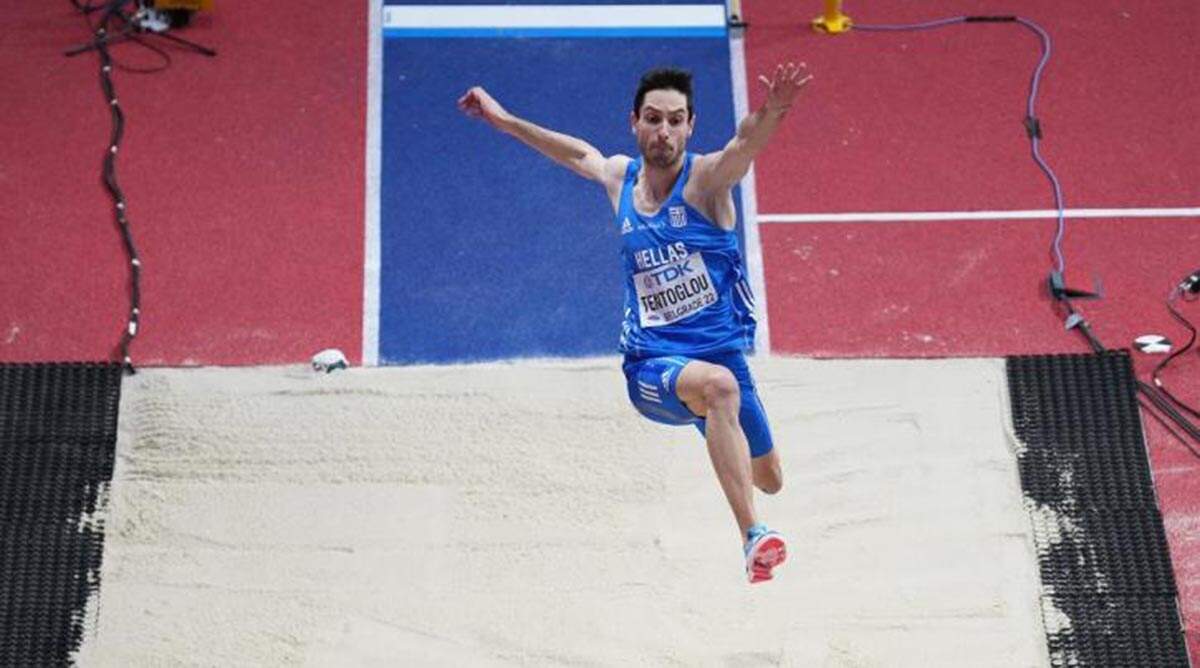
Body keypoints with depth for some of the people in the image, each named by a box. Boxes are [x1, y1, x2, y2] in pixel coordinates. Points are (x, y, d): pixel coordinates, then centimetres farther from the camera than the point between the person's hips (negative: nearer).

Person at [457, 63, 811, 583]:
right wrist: (503, 119, 33)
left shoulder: (706, 178, -9)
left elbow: (746, 143, -32)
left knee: (769, 480, 16)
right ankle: (752, 537, -40)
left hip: (723, 351, 0)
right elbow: (578, 153, 26)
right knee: (719, 384, -36)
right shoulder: (621, 177, 4)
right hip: (652, 365, 0)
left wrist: (772, 110, -54)